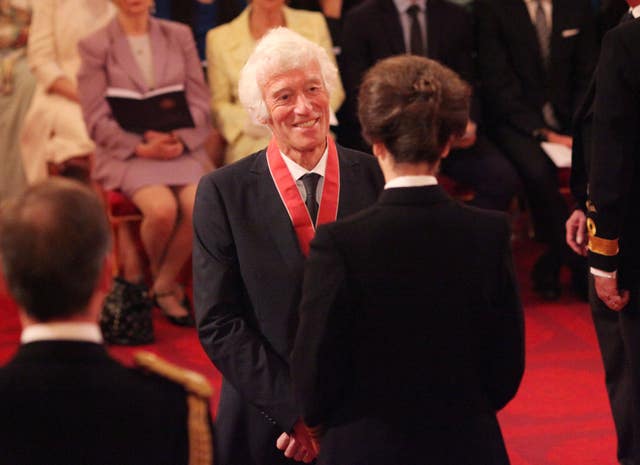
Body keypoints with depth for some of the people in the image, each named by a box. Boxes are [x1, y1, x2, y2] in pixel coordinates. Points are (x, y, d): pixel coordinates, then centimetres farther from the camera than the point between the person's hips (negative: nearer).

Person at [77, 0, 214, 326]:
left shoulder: (180, 36, 12)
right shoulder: (95, 46, 2)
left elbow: (200, 102, 9)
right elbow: (97, 121, -2)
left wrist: (180, 138, -10)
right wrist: (142, 148, -14)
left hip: (181, 148, 3)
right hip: (127, 152, -3)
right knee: (162, 208, -31)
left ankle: (164, 284, -4)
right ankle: (156, 275, 1)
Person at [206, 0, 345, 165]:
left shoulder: (314, 23, 12)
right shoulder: (219, 38, 7)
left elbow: (333, 90, 13)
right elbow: (218, 103, 9)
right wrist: (245, 120, -13)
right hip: (252, 146, -1)